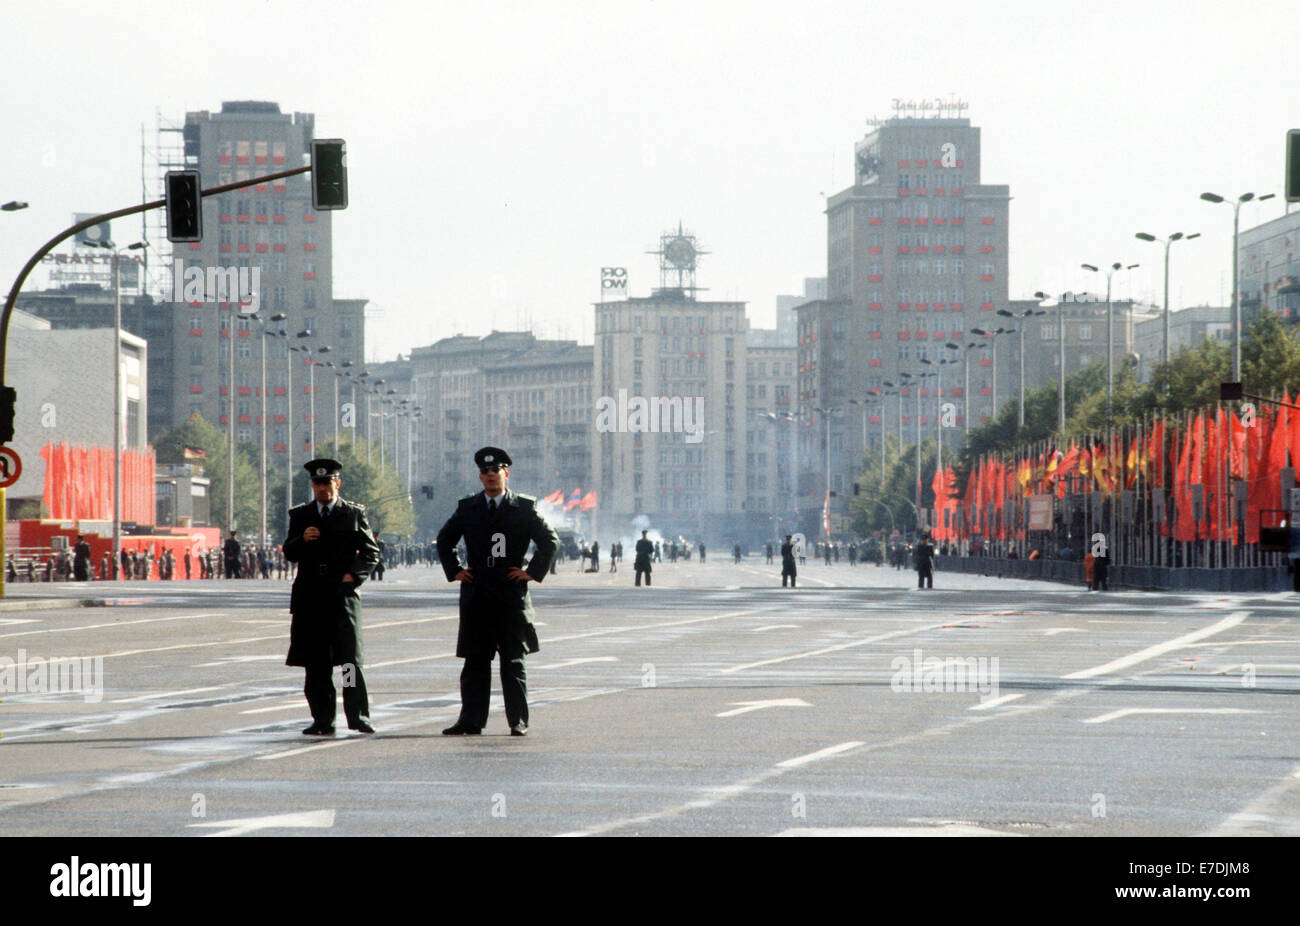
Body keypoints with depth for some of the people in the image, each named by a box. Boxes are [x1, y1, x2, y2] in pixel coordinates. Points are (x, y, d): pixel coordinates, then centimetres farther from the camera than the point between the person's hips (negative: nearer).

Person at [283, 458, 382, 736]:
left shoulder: (354, 514, 9)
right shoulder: (300, 515, 15)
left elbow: (371, 552, 9)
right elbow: (289, 554, 10)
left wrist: (354, 574, -7)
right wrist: (302, 540, -12)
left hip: (343, 596, -3)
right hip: (310, 598, 3)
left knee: (350, 659, -12)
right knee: (316, 665, 3)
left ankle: (358, 716, -12)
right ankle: (323, 720, 8)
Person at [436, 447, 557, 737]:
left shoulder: (524, 507, 4)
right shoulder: (467, 507, 11)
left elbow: (550, 541, 6)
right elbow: (444, 540, 22)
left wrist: (533, 571, -2)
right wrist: (454, 570, 10)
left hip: (512, 595, -2)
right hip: (476, 596, 2)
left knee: (513, 662, 0)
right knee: (475, 661, 2)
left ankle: (518, 721, 4)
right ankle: (471, 720, 5)